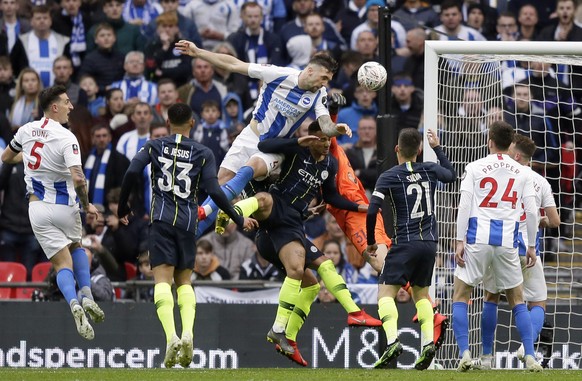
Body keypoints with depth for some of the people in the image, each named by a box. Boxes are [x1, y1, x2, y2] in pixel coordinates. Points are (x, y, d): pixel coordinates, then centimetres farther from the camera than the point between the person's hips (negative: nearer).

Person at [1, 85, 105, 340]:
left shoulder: (26, 130, 0)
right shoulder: (66, 138, -16)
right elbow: (78, 178, -25)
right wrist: (87, 206, -9)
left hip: (38, 208, 2)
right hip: (64, 206, -2)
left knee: (62, 263, 2)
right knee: (76, 247, 27)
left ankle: (74, 303, -25)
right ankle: (86, 295, 9)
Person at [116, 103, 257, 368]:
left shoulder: (154, 146, 7)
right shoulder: (203, 154, 6)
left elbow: (132, 173, -5)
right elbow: (214, 191, -2)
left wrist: (123, 208, 8)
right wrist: (239, 220, 8)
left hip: (161, 219, -1)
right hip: (188, 222, 1)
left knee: (163, 279, -8)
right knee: (184, 280, 14)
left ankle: (171, 337, -28)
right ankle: (187, 333, -9)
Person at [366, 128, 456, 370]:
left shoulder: (389, 177, -5)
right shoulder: (430, 171, 7)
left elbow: (372, 211, -12)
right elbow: (452, 175, 30)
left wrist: (371, 242, 2)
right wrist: (437, 148, 40)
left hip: (405, 242, -5)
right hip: (429, 242, 5)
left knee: (386, 293, -6)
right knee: (421, 293, 20)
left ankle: (392, 341, -28)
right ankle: (428, 343, 3)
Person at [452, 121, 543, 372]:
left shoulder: (475, 168, 2)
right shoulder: (522, 172, 7)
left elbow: (464, 206, -4)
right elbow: (531, 211, 5)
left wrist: (460, 241, -2)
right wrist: (531, 246, 12)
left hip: (478, 240, -2)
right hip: (507, 242, 2)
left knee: (460, 295, 9)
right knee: (517, 301, 13)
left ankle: (465, 354, -6)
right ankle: (530, 357, 4)